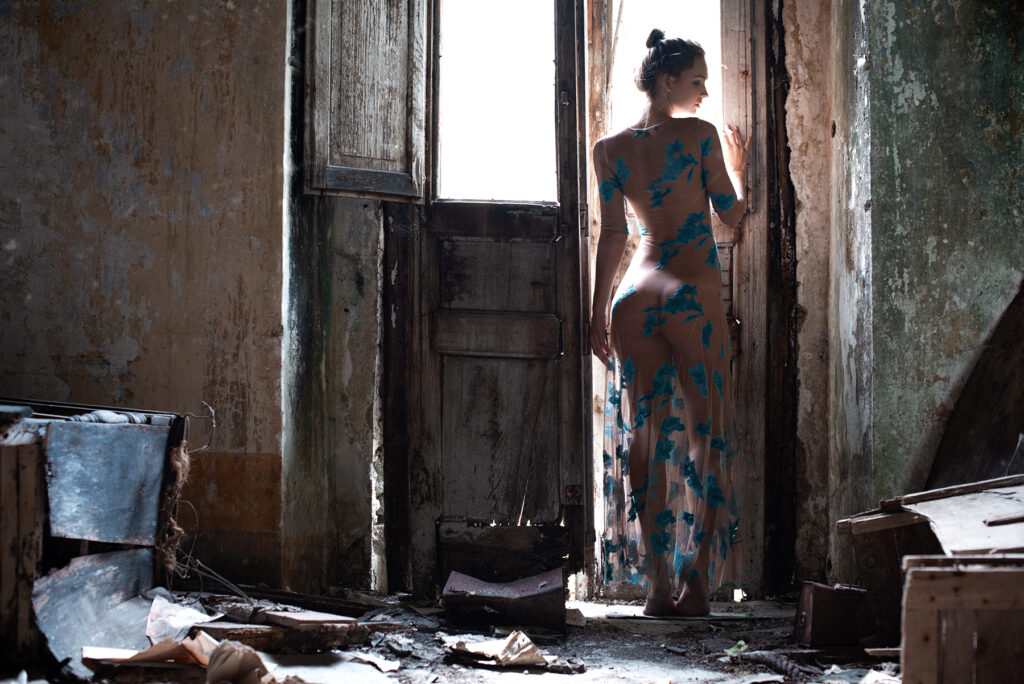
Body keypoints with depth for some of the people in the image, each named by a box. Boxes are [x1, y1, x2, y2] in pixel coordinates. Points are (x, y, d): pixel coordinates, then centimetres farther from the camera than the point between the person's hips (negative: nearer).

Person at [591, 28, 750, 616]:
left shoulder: (612, 149, 7)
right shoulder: (700, 136, -3)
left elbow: (613, 235, 7)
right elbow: (733, 213, 3)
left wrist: (599, 310, 13)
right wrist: (737, 170, 23)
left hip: (635, 298, 4)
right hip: (694, 297, -4)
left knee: (646, 438, 5)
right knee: (705, 435, 2)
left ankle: (659, 584, 3)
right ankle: (697, 584, 0)